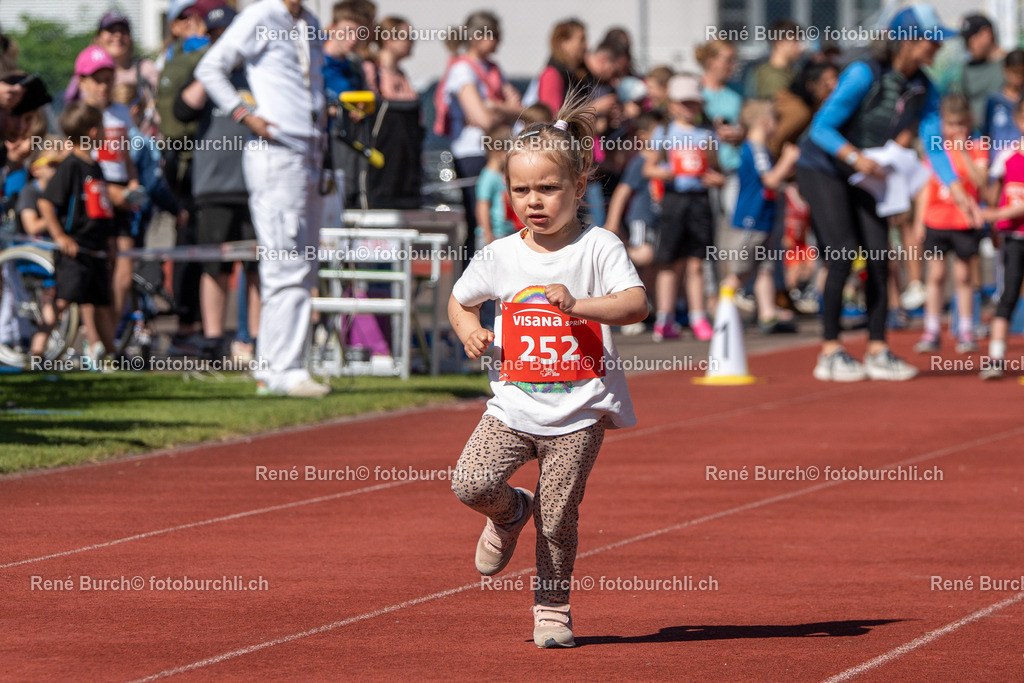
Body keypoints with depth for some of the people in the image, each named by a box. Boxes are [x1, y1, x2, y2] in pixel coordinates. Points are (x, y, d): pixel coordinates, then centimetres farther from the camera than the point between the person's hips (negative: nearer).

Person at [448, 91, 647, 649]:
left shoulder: (598, 247, -6)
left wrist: (577, 305, -33)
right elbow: (460, 299, 21)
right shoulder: (500, 256, 4)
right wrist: (468, 330, -1)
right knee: (471, 482, -16)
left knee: (558, 517, -2)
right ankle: (510, 513, 18)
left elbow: (636, 304, -18)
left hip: (578, 412, -3)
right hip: (513, 403, 3)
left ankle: (552, 606, 20)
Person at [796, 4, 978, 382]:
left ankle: (878, 351, 4)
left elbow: (933, 143, -5)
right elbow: (821, 128, -24)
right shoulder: (863, 75, -25)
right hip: (822, 169, -7)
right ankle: (830, 352, -10)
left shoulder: (923, 89, -5)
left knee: (878, 257, -2)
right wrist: (856, 157, -39)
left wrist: (957, 191, -17)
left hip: (864, 176, 7)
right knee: (843, 255, -17)